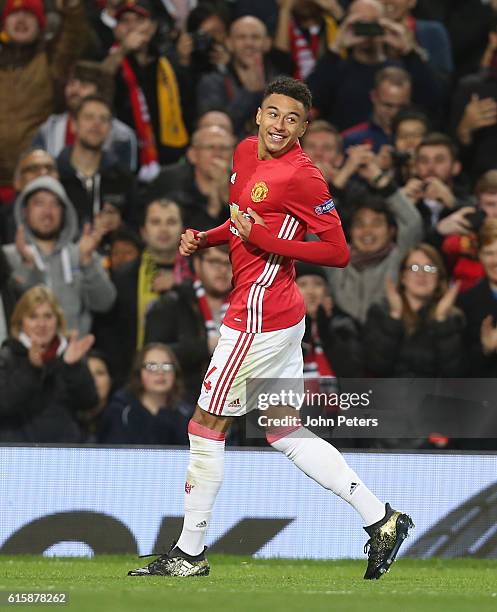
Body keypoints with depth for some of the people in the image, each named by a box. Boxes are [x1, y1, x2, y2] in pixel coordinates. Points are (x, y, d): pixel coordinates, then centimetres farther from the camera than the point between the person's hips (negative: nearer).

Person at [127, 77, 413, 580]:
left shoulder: (301, 176, -16)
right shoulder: (245, 152, 11)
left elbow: (338, 252, -15)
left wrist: (263, 240, -21)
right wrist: (203, 239, 8)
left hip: (259, 313, -10)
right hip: (280, 317, 10)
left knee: (206, 425, -1)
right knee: (285, 433, 14)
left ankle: (189, 554, 9)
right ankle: (380, 518, 15)